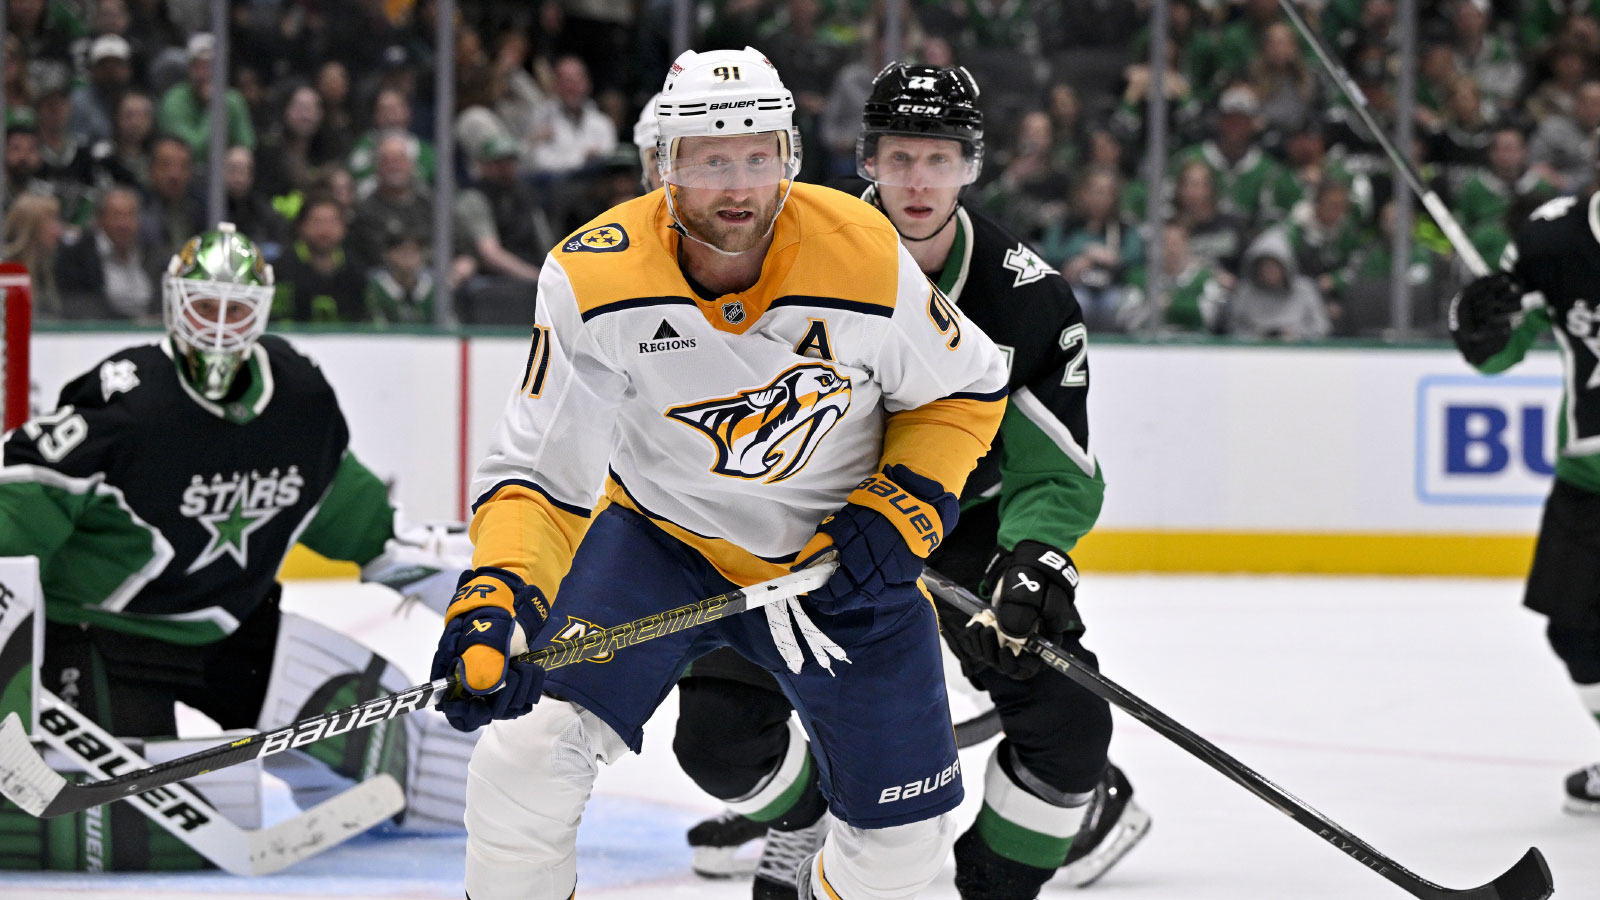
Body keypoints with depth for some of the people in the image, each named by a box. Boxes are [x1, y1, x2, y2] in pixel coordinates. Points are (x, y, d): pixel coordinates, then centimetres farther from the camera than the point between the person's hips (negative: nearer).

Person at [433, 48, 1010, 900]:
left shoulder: (866, 256, -22)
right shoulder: (592, 279, -24)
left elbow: (965, 391, -4)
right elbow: (539, 470, -20)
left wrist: (898, 517, -17)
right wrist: (496, 597, -37)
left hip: (835, 556, 1)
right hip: (662, 535, -1)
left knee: (905, 832, 4)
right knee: (532, 749, -21)